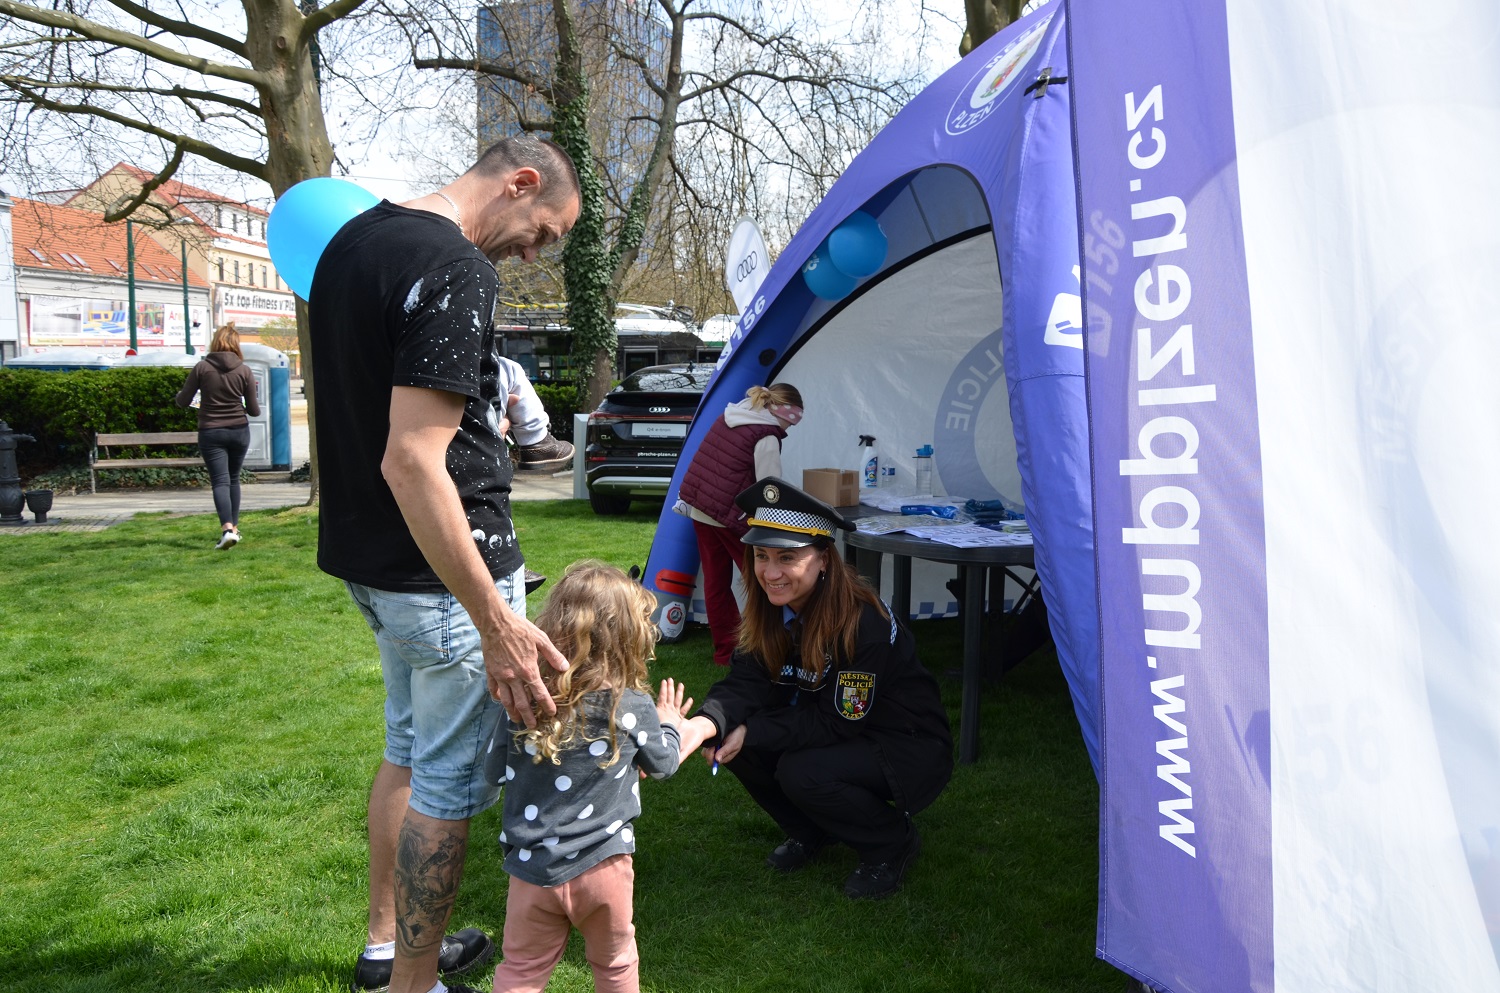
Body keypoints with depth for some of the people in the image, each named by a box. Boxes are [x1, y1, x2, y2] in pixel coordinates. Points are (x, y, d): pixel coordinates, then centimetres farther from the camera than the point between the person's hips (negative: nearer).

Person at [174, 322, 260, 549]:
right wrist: (255, 409, 23)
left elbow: (182, 401, -1)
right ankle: (234, 527, 21)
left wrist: (180, 393, 22)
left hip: (211, 432, -2)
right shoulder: (244, 371, -3)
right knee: (233, 479, 17)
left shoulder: (202, 368, -6)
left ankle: (227, 528, -21)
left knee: (220, 481, -4)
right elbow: (254, 410, 0)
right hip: (239, 431, 2)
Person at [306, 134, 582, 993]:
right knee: (453, 780, 5)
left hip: (368, 559, 10)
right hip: (448, 568, -10)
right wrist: (497, 624, -28)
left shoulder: (353, 237, 10)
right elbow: (411, 461, -28)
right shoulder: (456, 271, -21)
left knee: (409, 752, 24)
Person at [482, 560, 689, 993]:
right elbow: (663, 764, 5)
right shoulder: (635, 709, -14)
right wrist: (669, 724, 25)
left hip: (531, 868, 1)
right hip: (602, 865, -1)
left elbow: (495, 771, 3)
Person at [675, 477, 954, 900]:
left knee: (801, 772, -30)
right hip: (845, 738, 7)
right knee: (729, 741, -13)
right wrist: (706, 722, -36)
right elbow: (746, 681, -14)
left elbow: (839, 721, -25)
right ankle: (809, 832, 12)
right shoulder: (770, 611, -7)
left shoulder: (863, 621, -29)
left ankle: (892, 843, -2)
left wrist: (750, 732, -26)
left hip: (910, 749, -7)